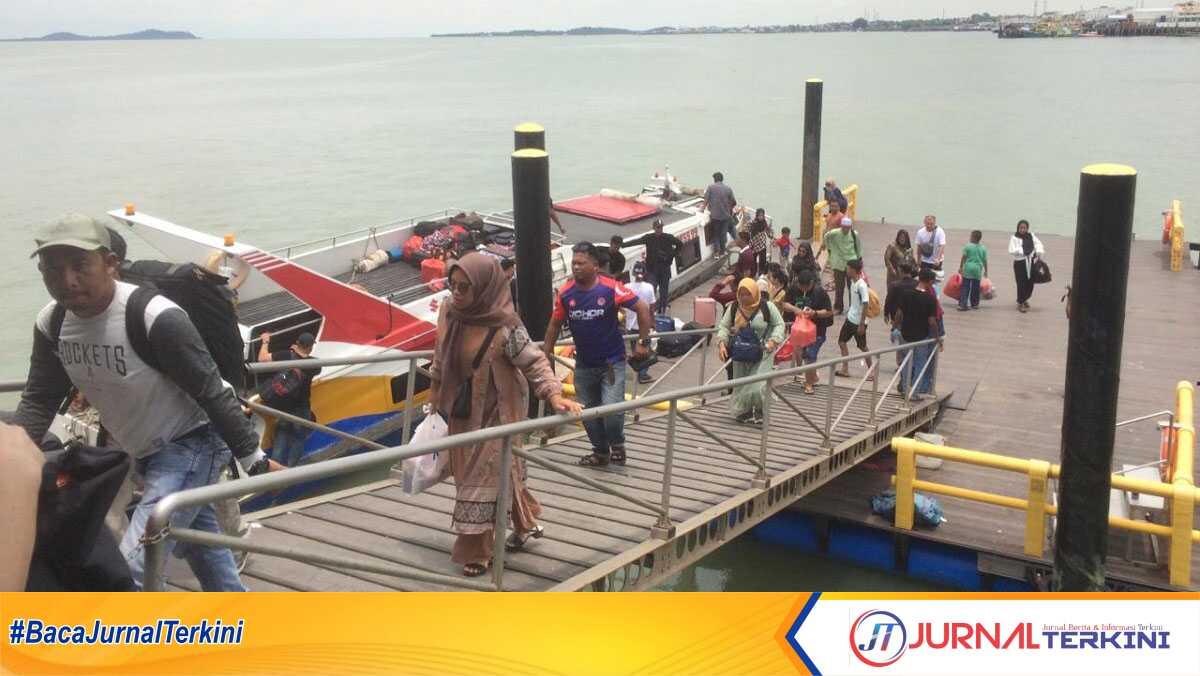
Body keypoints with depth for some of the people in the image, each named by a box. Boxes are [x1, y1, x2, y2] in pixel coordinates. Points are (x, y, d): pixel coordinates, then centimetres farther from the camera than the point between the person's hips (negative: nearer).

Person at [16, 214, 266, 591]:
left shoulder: (155, 318, -29)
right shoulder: (51, 324, -7)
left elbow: (211, 391, -22)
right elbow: (39, 400, 2)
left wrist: (249, 453, -14)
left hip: (190, 447, -8)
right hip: (146, 453, 8)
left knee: (131, 571, -15)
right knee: (203, 550, 25)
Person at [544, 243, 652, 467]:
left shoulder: (610, 288, -17)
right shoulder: (565, 293, -8)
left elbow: (643, 309, -11)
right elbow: (555, 324, 4)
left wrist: (643, 343, -11)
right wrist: (545, 355, 4)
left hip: (612, 361, -4)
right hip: (583, 363, 4)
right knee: (588, 411, 12)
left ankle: (617, 445, 18)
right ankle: (600, 452, 34)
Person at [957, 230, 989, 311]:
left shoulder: (968, 247, -5)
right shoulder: (983, 248, 4)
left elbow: (963, 258, -4)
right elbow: (985, 261, 6)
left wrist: (960, 267, 4)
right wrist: (986, 271, 15)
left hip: (968, 269, -3)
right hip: (978, 269, 3)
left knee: (965, 287, -2)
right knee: (976, 288, 11)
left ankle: (962, 304, -8)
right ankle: (974, 304, 20)